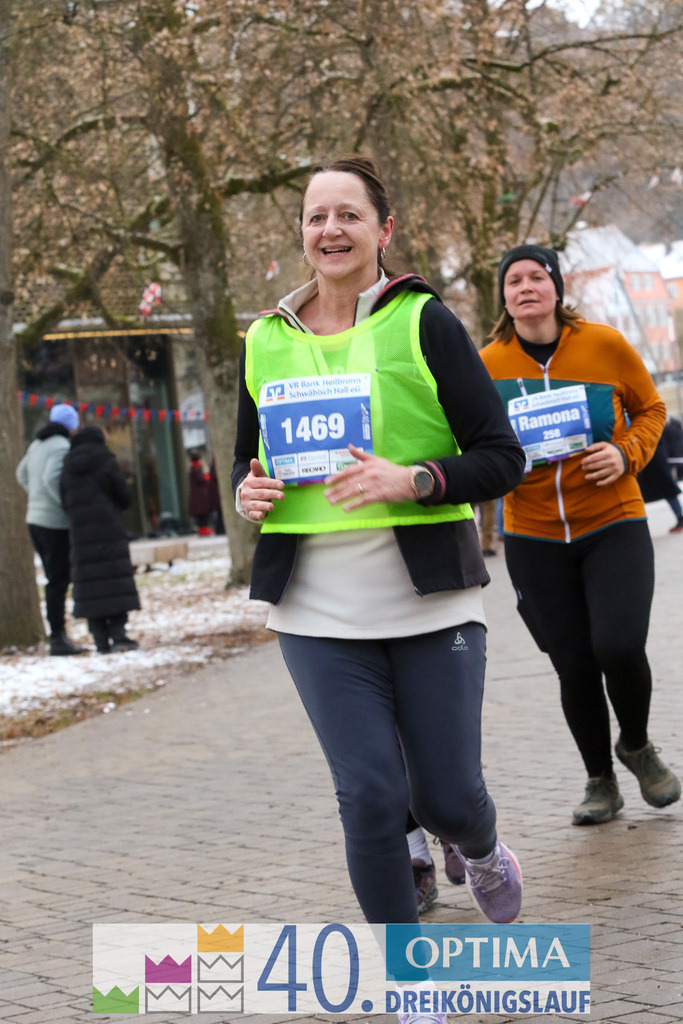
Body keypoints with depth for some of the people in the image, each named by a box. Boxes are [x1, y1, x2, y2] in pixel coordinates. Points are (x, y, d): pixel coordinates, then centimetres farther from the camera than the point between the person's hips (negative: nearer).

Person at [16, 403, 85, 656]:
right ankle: (58, 638, -7)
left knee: (55, 578, 14)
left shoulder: (36, 445, 13)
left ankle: (58, 635, 16)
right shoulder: (62, 446, -14)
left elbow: (22, 473, 27)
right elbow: (51, 478, -26)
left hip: (35, 519, 9)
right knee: (59, 580, -6)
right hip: (56, 522, -9)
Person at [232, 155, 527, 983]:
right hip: (319, 613, 2)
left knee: (446, 798, 1)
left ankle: (482, 851, 40)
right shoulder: (266, 343, 7)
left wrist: (414, 480, -20)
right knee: (369, 796, -6)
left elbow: (503, 457, -4)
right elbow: (250, 457, 22)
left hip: (431, 603, -2)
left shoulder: (423, 324, -3)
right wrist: (248, 494, -1)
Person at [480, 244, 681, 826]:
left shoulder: (605, 345, -5)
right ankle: (601, 783, 23)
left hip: (613, 524, -1)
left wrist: (627, 453, -10)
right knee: (574, 666, 1)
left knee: (619, 645, -19)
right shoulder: (488, 365, -2)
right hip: (534, 537, 2)